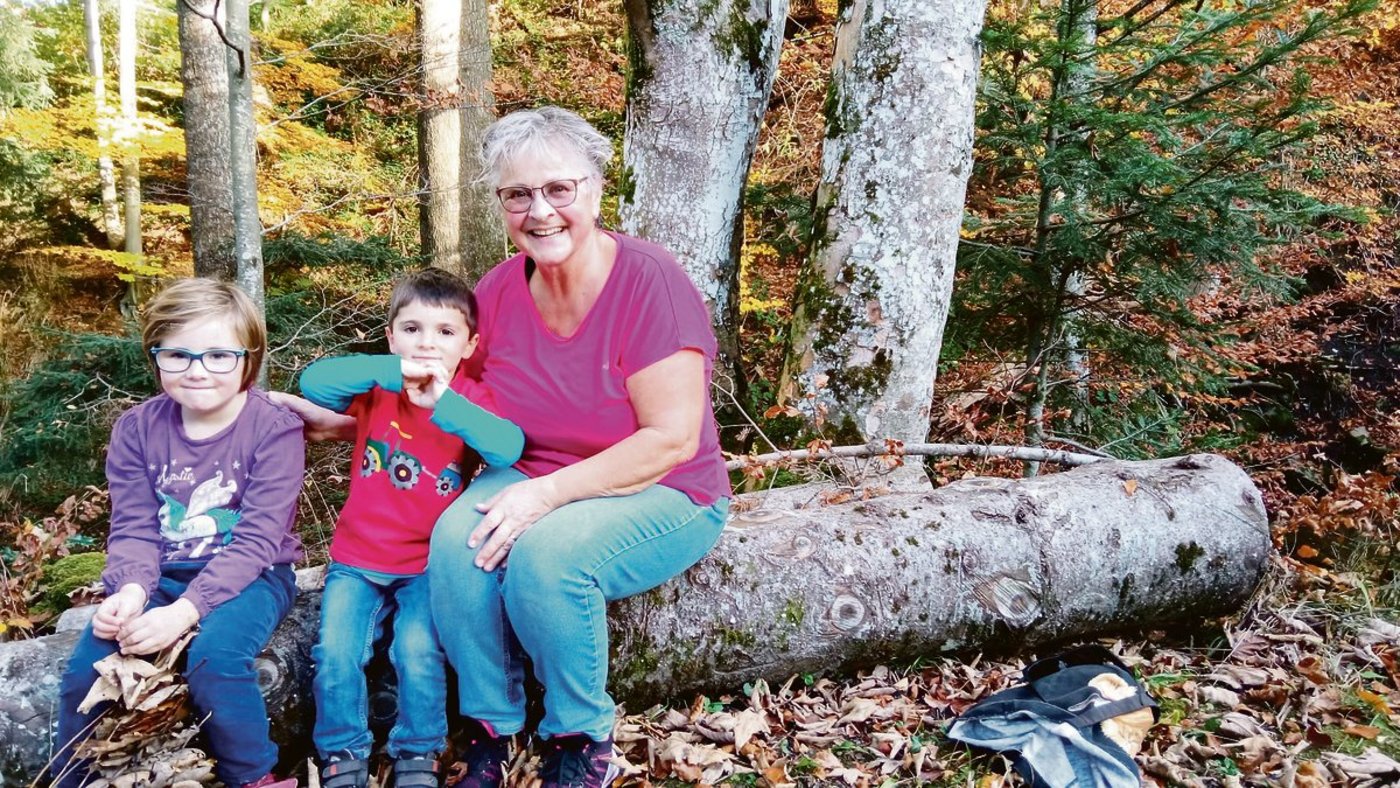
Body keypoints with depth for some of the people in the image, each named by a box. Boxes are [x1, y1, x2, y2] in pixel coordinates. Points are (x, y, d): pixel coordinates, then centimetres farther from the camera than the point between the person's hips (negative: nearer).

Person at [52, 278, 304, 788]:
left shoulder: (274, 429, -14)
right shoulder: (136, 429, 0)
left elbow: (256, 540, -18)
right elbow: (134, 528, -3)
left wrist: (186, 609, -29)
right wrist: (131, 589, -25)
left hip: (248, 577, -4)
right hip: (161, 575, 4)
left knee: (214, 656, -32)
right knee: (86, 666, -15)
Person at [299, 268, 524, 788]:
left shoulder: (470, 398, -5)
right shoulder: (377, 385, -1)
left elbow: (509, 450, -26)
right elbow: (313, 382, -21)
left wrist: (442, 403, -35)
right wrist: (397, 370, -29)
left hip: (429, 565, -1)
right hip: (358, 559, 2)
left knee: (419, 656, -20)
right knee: (335, 655, -14)